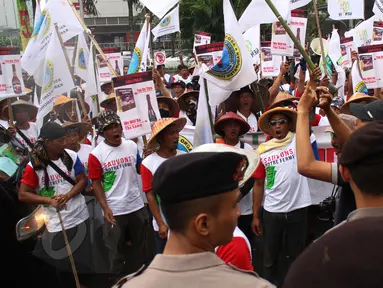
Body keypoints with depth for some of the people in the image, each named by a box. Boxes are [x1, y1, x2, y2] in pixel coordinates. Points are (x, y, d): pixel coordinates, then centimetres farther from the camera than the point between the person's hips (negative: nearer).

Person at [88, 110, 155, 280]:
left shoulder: (132, 146, -1)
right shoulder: (96, 154, -13)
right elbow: (96, 183, -10)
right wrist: (105, 208, -16)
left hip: (137, 206, 4)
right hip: (114, 210, -4)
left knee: (144, 247, 19)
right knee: (116, 250, 15)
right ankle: (118, 279, 36)